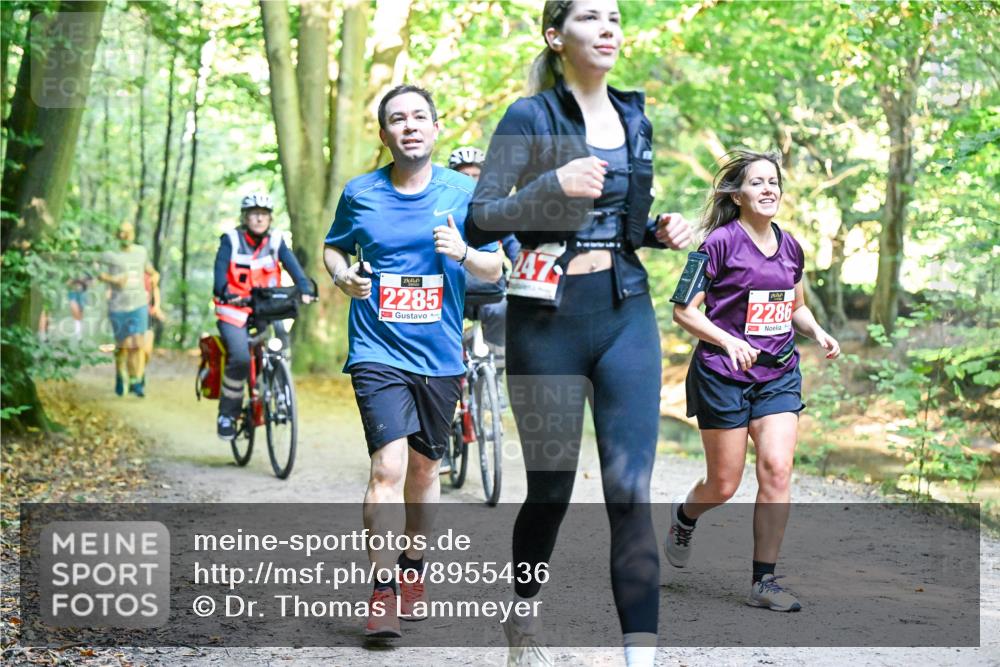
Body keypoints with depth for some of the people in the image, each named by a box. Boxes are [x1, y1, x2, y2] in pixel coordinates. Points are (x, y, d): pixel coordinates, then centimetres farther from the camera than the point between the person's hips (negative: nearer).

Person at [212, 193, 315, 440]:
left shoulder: (276, 241, 3)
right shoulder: (230, 240, -4)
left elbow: (292, 265, -10)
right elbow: (220, 271, -17)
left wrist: (305, 289, -29)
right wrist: (225, 293, -37)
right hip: (235, 309, -3)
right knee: (240, 358, -22)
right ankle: (227, 414, -6)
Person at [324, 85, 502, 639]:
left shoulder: (465, 192, 1)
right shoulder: (360, 194, 0)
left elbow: (494, 270, 5)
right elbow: (333, 246, 17)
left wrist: (463, 253, -16)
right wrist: (342, 275, -5)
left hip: (439, 355, 2)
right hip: (378, 351, -2)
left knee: (424, 468, 15)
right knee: (388, 467, -16)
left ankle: (412, 571, 35)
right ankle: (383, 593, -12)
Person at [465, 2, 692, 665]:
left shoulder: (635, 119, 12)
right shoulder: (531, 118, -4)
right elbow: (480, 221, -9)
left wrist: (661, 231, 3)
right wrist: (554, 185, -23)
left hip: (626, 313, 4)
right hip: (548, 318, -3)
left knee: (631, 492, -5)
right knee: (551, 489, 8)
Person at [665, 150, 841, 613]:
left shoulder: (790, 247, 8)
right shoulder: (720, 243, -11)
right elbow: (683, 311, -11)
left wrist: (818, 332, 2)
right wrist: (730, 341, -25)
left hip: (778, 375, 4)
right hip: (723, 375, -4)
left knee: (777, 471, -10)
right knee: (724, 485, 3)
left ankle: (764, 581, -1)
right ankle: (684, 515, 39)